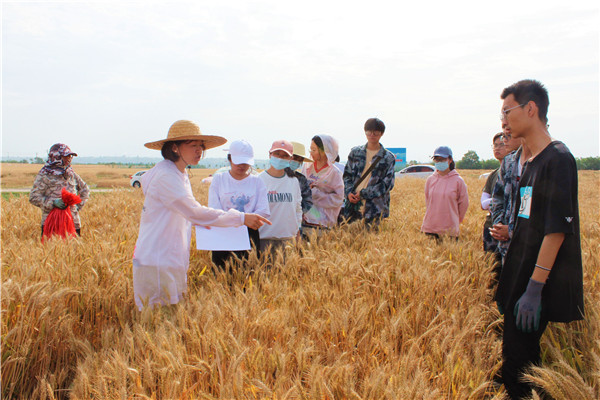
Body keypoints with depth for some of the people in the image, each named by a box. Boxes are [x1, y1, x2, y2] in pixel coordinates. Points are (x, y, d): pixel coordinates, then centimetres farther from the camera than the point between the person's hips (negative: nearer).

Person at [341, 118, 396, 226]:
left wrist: (364, 193, -10)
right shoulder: (355, 152, 10)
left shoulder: (388, 157, 2)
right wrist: (348, 192, -6)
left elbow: (387, 184, -3)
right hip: (352, 201, 2)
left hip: (375, 205, -2)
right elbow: (347, 175, 13)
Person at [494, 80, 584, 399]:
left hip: (540, 289, -9)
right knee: (515, 355, 15)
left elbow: (557, 229, -20)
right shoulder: (530, 163, 14)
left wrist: (534, 288, -22)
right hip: (520, 283, 9)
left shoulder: (558, 159, -14)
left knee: (519, 363, -5)